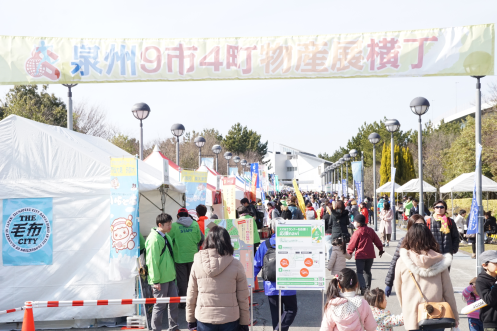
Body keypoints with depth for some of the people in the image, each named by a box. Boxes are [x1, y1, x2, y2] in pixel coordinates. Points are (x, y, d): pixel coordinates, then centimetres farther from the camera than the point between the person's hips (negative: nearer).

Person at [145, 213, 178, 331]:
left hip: (170, 277, 9)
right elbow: (152, 261, -20)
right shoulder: (154, 239, -19)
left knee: (174, 302, 14)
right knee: (160, 305, 1)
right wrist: (155, 280, -19)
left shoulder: (166, 237, 10)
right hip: (160, 280, -9)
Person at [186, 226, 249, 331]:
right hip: (230, 319, -1)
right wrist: (244, 322, 6)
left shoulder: (197, 263, -3)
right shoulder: (236, 265, -6)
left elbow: (191, 296, 2)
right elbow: (243, 298, -3)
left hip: (204, 319, 1)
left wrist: (190, 319, 14)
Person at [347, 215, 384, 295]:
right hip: (370, 255, 6)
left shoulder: (357, 232, -12)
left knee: (359, 272, 0)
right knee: (367, 271, 17)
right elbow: (377, 241, 12)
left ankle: (363, 288, -15)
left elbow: (352, 244, -9)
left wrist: (348, 252, 3)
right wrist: (381, 249, 23)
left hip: (360, 255, -6)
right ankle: (367, 288, 17)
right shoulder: (370, 230, 6)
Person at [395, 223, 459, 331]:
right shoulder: (439, 260, -1)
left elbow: (399, 291, 6)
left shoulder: (402, 262, -3)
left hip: (412, 319, -1)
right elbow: (448, 292, 1)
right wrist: (455, 316, 11)